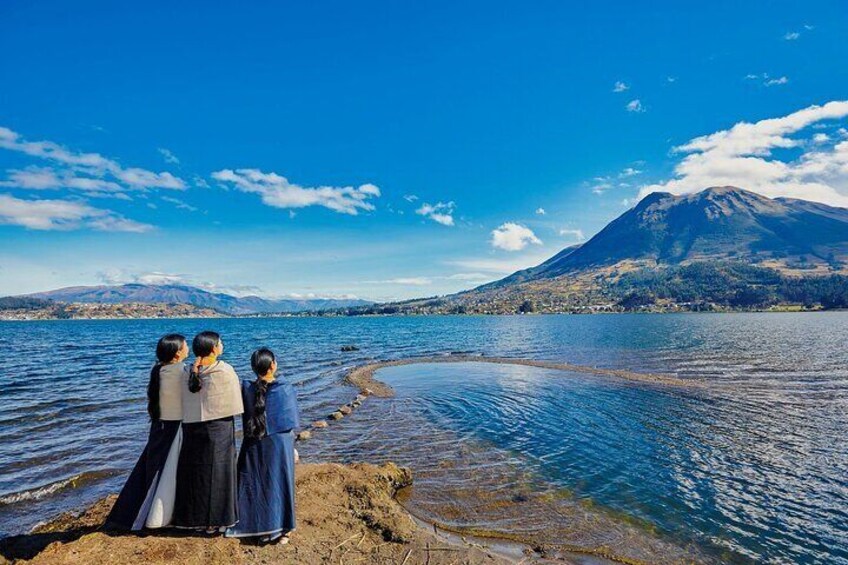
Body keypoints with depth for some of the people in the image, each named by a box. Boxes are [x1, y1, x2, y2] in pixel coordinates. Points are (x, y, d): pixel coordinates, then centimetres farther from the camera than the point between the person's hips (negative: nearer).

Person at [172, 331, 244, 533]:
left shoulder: (191, 372, -2)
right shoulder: (225, 371, -14)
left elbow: (187, 404, 3)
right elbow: (233, 405, -7)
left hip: (192, 427, 4)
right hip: (219, 427, -4)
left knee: (195, 470, 14)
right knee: (217, 470, 6)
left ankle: (196, 517, 26)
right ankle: (216, 519, 14)